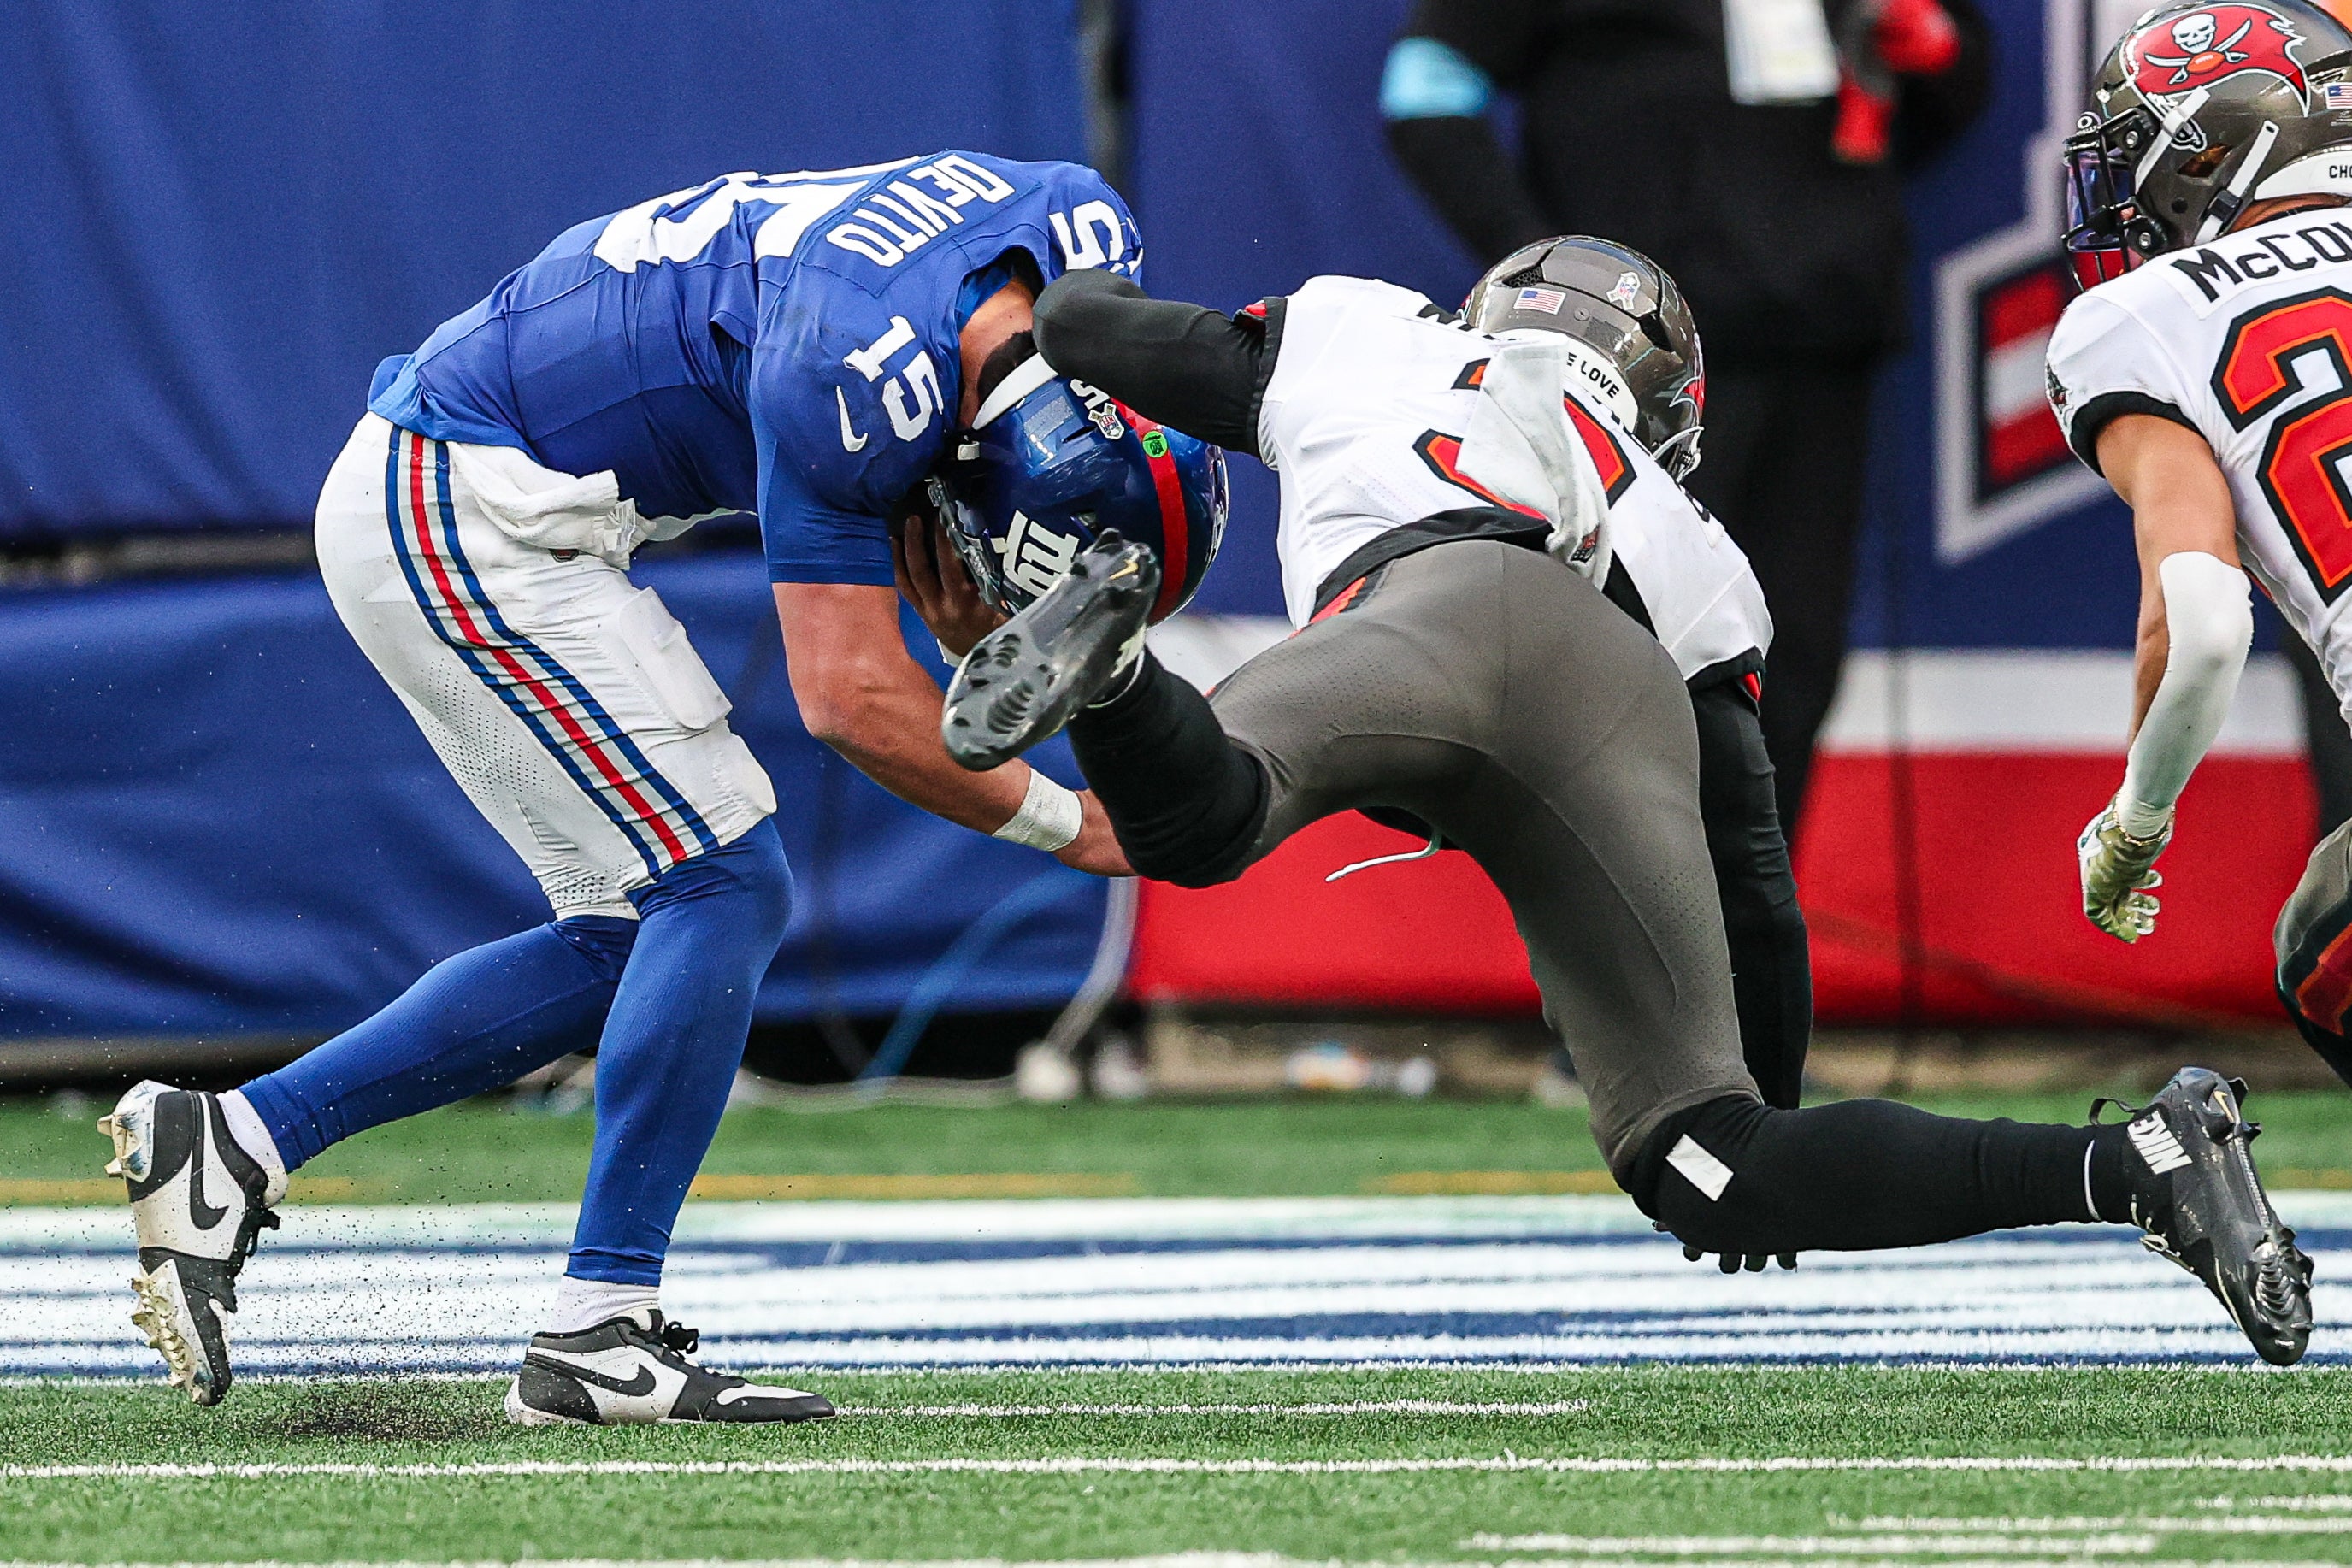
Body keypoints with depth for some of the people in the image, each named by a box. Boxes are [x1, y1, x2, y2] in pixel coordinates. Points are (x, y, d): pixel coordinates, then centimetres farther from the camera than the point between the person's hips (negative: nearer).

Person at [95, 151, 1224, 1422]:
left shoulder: (1077, 227, -4)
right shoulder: (858, 373, -29)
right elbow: (853, 699, -23)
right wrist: (1055, 822, -11)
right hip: (457, 519, -10)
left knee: (631, 945, 8)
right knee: (725, 887, -11)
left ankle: (234, 1140, 7)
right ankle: (597, 1333, -9)